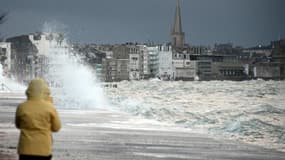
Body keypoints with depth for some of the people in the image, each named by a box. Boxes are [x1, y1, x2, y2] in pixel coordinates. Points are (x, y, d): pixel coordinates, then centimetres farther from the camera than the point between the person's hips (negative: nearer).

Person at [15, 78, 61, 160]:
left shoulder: (22, 107, -4)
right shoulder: (50, 108, -9)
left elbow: (18, 125, 12)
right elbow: (56, 127, 3)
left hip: (26, 149, 1)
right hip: (43, 149, -1)